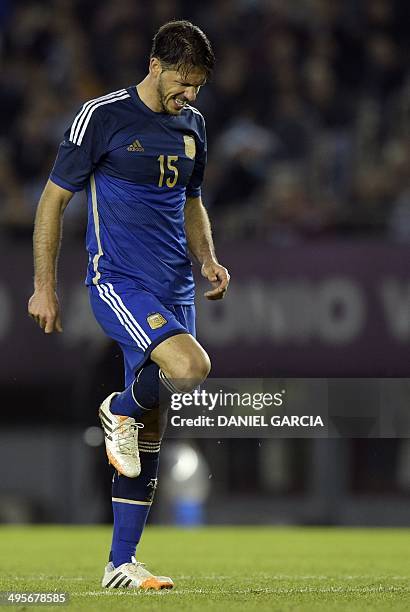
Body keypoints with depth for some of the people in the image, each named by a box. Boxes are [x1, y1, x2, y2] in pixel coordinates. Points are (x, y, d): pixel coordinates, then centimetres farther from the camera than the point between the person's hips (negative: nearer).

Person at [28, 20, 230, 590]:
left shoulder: (192, 125, 12)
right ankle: (119, 409, 1)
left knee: (148, 435, 6)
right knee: (190, 365, -31)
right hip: (118, 282, -6)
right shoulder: (103, 116, -7)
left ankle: (121, 563, 13)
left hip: (174, 289, 6)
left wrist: (208, 260, 8)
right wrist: (44, 287, -5)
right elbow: (54, 198, -3)